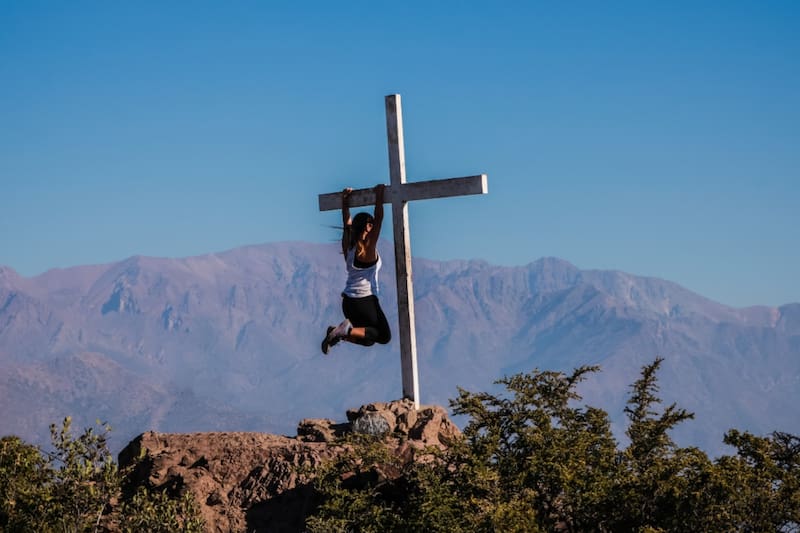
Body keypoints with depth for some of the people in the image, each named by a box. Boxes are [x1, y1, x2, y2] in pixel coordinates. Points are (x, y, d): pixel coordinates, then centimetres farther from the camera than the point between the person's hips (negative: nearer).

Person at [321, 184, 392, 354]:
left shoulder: (348, 246, 3)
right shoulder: (368, 248, -14)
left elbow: (347, 222, 14)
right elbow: (378, 219, -18)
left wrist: (345, 201, 18)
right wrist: (379, 197, -14)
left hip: (347, 302, 8)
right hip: (366, 302, -8)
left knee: (368, 338, 20)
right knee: (384, 336, 7)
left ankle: (338, 333, -5)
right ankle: (349, 331, -15)